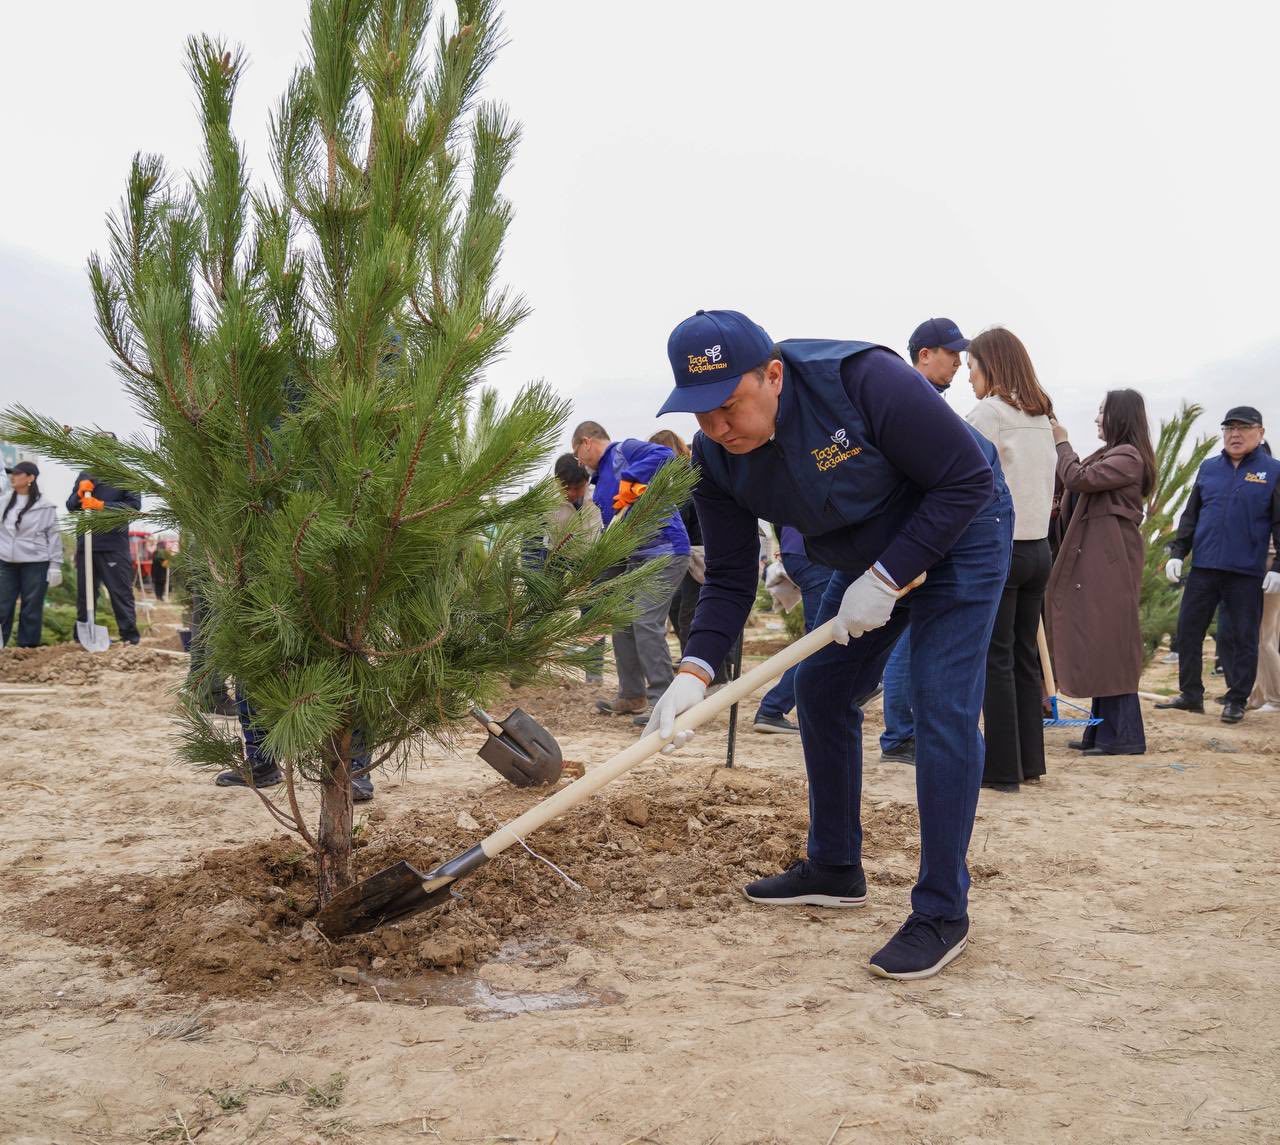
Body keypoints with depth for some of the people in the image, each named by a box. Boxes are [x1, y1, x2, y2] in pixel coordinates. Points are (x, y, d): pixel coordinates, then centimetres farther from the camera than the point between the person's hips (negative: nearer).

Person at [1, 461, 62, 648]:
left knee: (31, 610, 1)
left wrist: (55, 566, -6)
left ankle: (28, 649, 8)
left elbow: (54, 536, -2)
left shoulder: (45, 506, -3)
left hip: (35, 564, -4)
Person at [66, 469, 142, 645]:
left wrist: (102, 505, -18)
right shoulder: (85, 476, 15)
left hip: (114, 546, -5)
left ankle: (129, 636, 0)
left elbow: (135, 505, -11)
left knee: (121, 593, -4)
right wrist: (79, 493, -5)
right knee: (84, 594, 9)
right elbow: (70, 506, 17)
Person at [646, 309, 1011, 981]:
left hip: (958, 531, -7)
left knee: (942, 711, -15)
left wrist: (885, 579, -29)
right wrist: (694, 672, -25)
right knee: (821, 692, 9)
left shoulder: (863, 380, -35)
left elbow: (968, 479, -28)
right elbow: (730, 579, -10)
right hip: (867, 556, 7)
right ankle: (834, 870, 26)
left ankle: (942, 913, -5)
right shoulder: (716, 456, -16)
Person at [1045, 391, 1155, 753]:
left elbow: (1078, 479, -19)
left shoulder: (1128, 457, -11)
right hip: (1093, 559, 10)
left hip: (1110, 562, -10)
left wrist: (1061, 442, -5)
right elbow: (1077, 486, 15)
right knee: (1098, 646, 10)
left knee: (1109, 645, -9)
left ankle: (1124, 735, -6)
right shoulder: (1110, 455, 21)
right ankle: (1103, 730, 15)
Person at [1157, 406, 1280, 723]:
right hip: (1203, 568, 4)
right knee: (1188, 630, 5)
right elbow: (1190, 515, 15)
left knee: (1243, 638, 4)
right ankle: (1191, 694, 17)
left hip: (1247, 572, -4)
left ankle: (1237, 701, 14)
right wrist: (1177, 552, 7)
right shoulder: (1208, 468, 11)